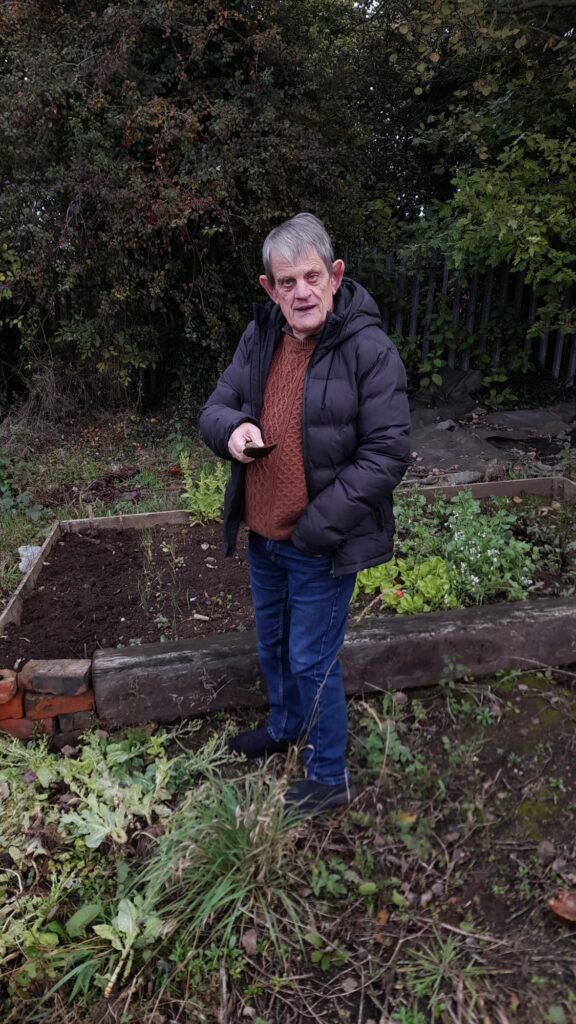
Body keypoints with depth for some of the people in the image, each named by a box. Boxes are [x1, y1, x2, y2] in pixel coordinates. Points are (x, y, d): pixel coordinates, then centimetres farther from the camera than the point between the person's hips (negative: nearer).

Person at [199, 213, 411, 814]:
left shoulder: (370, 350, -18)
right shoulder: (259, 337, 0)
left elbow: (386, 456, -18)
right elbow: (214, 407, 7)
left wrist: (316, 526, -21)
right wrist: (231, 429, -19)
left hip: (322, 548, -6)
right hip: (262, 537, 6)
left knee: (312, 662, 7)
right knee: (272, 645, 25)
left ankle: (329, 779, 31)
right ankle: (285, 726, 53)